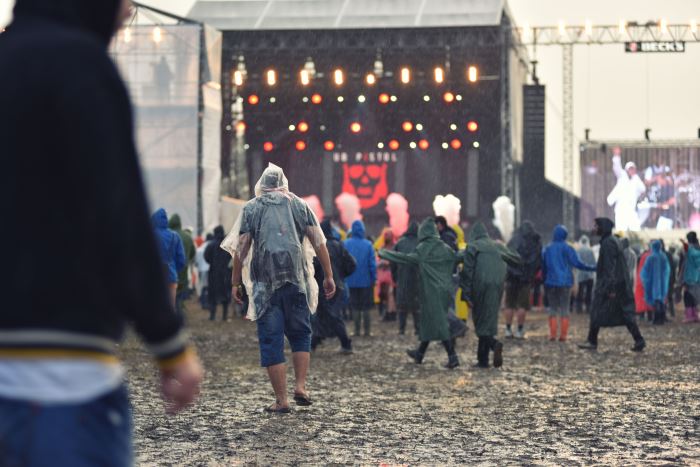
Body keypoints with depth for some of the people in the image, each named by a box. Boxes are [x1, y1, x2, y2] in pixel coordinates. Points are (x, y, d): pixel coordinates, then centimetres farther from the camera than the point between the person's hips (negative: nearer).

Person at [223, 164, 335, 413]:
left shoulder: (251, 208, 8)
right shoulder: (299, 205, 12)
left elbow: (241, 248, 1)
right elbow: (318, 242, 4)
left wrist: (236, 283, 5)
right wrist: (328, 276, 7)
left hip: (265, 282, -1)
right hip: (297, 280, 1)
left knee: (271, 340, 2)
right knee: (300, 334, 17)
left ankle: (281, 400, 0)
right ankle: (300, 386, 2)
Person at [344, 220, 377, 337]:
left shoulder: (346, 244, -6)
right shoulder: (368, 244, -8)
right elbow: (372, 263, -6)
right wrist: (374, 278, 4)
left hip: (351, 281, 0)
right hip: (365, 280, 0)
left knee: (355, 306, 9)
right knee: (366, 307, 8)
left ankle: (357, 330, 6)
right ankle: (367, 331, 7)